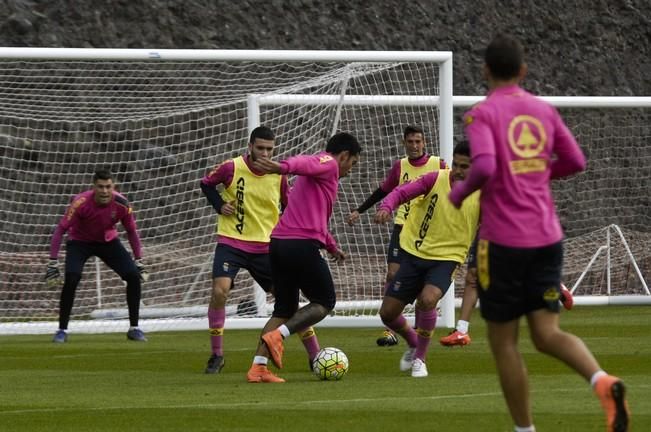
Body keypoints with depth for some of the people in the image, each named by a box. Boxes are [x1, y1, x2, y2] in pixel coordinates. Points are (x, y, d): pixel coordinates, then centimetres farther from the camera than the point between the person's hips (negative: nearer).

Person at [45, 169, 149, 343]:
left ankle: (134, 328, 4)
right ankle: (62, 330, -14)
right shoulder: (81, 202, -30)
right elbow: (60, 230, -26)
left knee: (133, 276, -12)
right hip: (80, 242, -3)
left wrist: (139, 261, -3)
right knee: (71, 278, -27)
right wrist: (53, 263, -30)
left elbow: (132, 232, -3)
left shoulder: (121, 204, -21)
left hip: (108, 242, 3)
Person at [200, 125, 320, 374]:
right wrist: (219, 206, -7)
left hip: (265, 246, 2)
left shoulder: (279, 175, -1)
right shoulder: (232, 168, -8)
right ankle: (216, 356, -6)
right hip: (231, 242, -2)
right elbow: (207, 184, 9)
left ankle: (315, 356, 11)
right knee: (219, 291, -21)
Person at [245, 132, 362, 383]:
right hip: (304, 246, -9)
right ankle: (277, 335, -13)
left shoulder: (321, 170, 29)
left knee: (284, 309, 14)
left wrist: (332, 247, 55)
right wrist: (282, 168, -46)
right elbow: (304, 164, -24)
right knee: (325, 303, 7)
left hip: (279, 243, 9)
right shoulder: (329, 164, 0)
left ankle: (258, 367, 0)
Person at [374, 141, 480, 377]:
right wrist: (386, 207, -26)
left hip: (447, 259, -2)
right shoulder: (436, 179, -7)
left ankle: (420, 358, -7)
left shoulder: (481, 195, -8)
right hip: (415, 254, 2)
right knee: (387, 313, 1)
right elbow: (401, 192, -6)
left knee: (427, 299, -31)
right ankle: (413, 343, 36)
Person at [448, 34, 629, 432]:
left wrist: (460, 193, -3)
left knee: (504, 342, 8)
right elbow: (576, 162, 11)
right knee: (547, 334, 3)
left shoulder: (482, 114, -8)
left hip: (503, 239, -5)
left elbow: (484, 168, -22)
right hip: (548, 237, 5)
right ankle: (603, 381, -25)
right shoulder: (544, 111, 9)